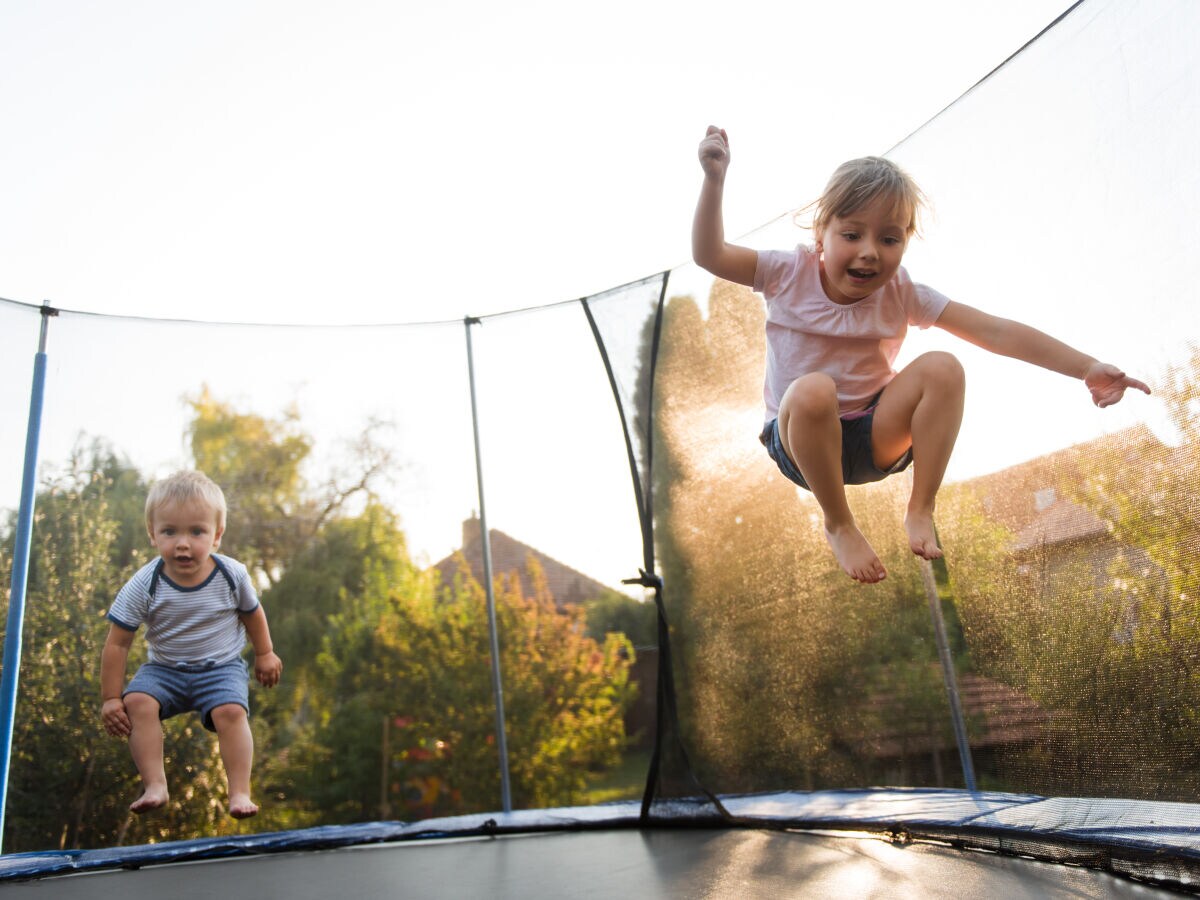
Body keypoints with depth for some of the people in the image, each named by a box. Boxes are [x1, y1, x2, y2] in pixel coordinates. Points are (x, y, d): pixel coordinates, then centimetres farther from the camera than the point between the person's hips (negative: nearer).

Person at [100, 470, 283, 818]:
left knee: (231, 711, -26)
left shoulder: (232, 575, -14)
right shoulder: (143, 586, -16)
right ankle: (155, 785, -17)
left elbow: (252, 613, 7)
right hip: (164, 669, 1)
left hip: (222, 668, -1)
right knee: (137, 702, -25)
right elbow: (117, 644, -8)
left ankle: (240, 792, -17)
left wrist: (265, 654, 17)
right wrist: (111, 698, -7)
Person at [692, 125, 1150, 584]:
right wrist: (714, 181, -29)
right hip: (799, 439, -2)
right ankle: (838, 525, -15)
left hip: (877, 438, 2)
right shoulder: (790, 274, -11)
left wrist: (1088, 368, -18)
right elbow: (709, 255, -16)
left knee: (942, 367, -23)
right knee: (813, 390, -38)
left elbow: (995, 331, -12)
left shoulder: (900, 293, -7)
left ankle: (920, 511, -12)